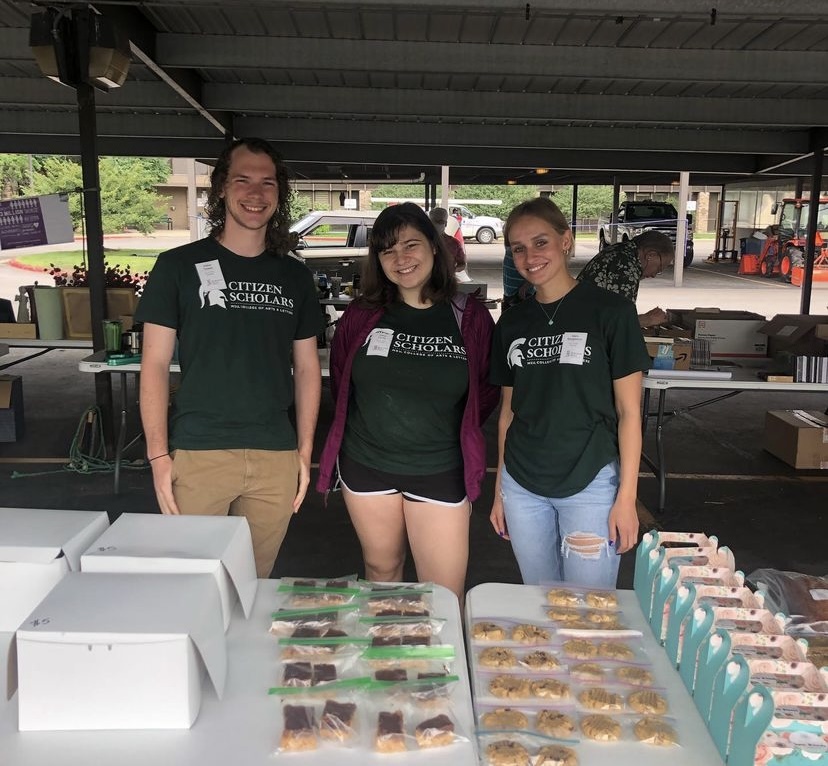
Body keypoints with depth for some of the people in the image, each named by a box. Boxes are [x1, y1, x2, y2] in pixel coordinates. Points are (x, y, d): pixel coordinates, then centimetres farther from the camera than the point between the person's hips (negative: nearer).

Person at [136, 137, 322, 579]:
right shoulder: (179, 266, 0)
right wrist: (158, 455, -7)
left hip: (276, 458, 3)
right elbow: (155, 364, 0)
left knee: (256, 584, 12)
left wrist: (305, 452, 8)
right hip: (197, 454, -2)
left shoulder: (294, 276, 9)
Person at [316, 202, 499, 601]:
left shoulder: (470, 318, -6)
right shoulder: (361, 316, -2)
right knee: (381, 569, 19)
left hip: (440, 470, -1)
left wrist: (457, 433, 4)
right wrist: (377, 422, 11)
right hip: (366, 464, 2)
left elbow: (487, 392, 6)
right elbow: (339, 382, 13)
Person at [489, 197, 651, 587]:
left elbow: (628, 411, -7)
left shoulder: (610, 311, -7)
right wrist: (499, 489, 13)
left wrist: (626, 497, -10)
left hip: (590, 485, -4)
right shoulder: (512, 322, 6)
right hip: (522, 486, 4)